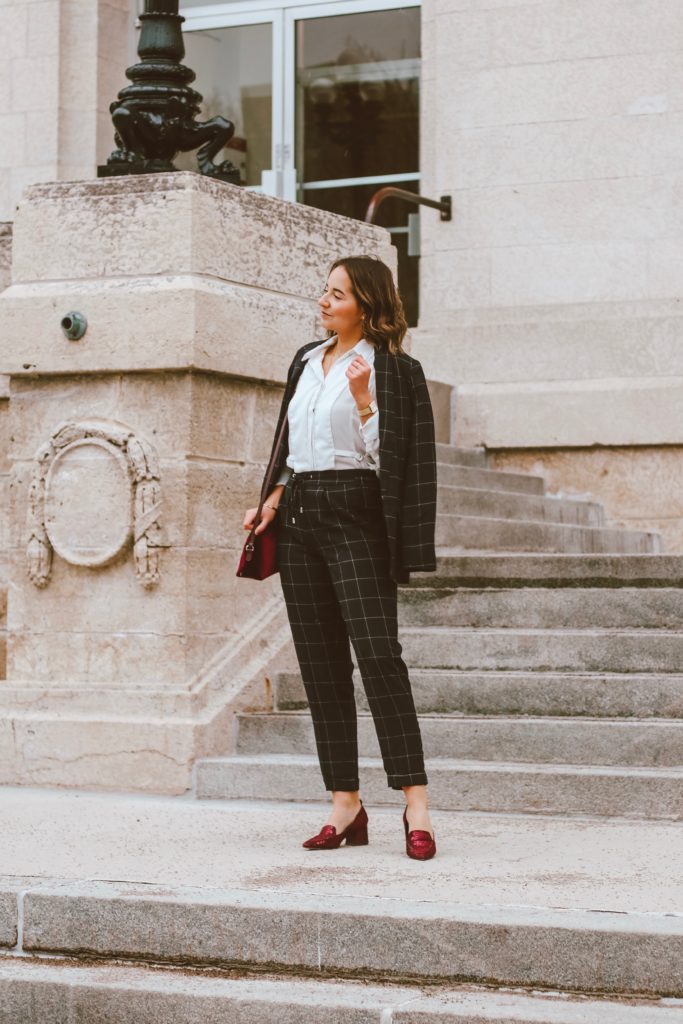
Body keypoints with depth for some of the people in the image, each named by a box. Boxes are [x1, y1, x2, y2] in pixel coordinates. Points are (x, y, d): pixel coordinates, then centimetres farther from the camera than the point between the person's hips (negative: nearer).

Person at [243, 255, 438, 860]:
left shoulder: (389, 369, -4)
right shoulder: (308, 361, 17)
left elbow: (386, 455, -10)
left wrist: (362, 399, -21)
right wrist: (274, 497, 11)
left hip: (354, 515, -7)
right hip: (299, 517, 7)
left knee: (377, 653, -16)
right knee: (320, 663, 5)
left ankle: (416, 803, -16)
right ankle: (346, 805, 8)